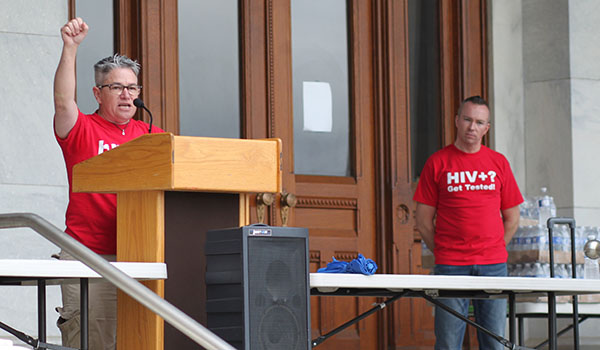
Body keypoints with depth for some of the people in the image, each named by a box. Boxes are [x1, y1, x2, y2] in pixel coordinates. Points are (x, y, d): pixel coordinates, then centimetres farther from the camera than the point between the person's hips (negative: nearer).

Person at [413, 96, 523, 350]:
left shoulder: (498, 163, 11)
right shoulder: (438, 162, 4)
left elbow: (511, 217, 15)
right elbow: (423, 221, 5)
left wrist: (493, 251, 8)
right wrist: (443, 253, 1)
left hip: (493, 265, 2)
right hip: (450, 267, -2)